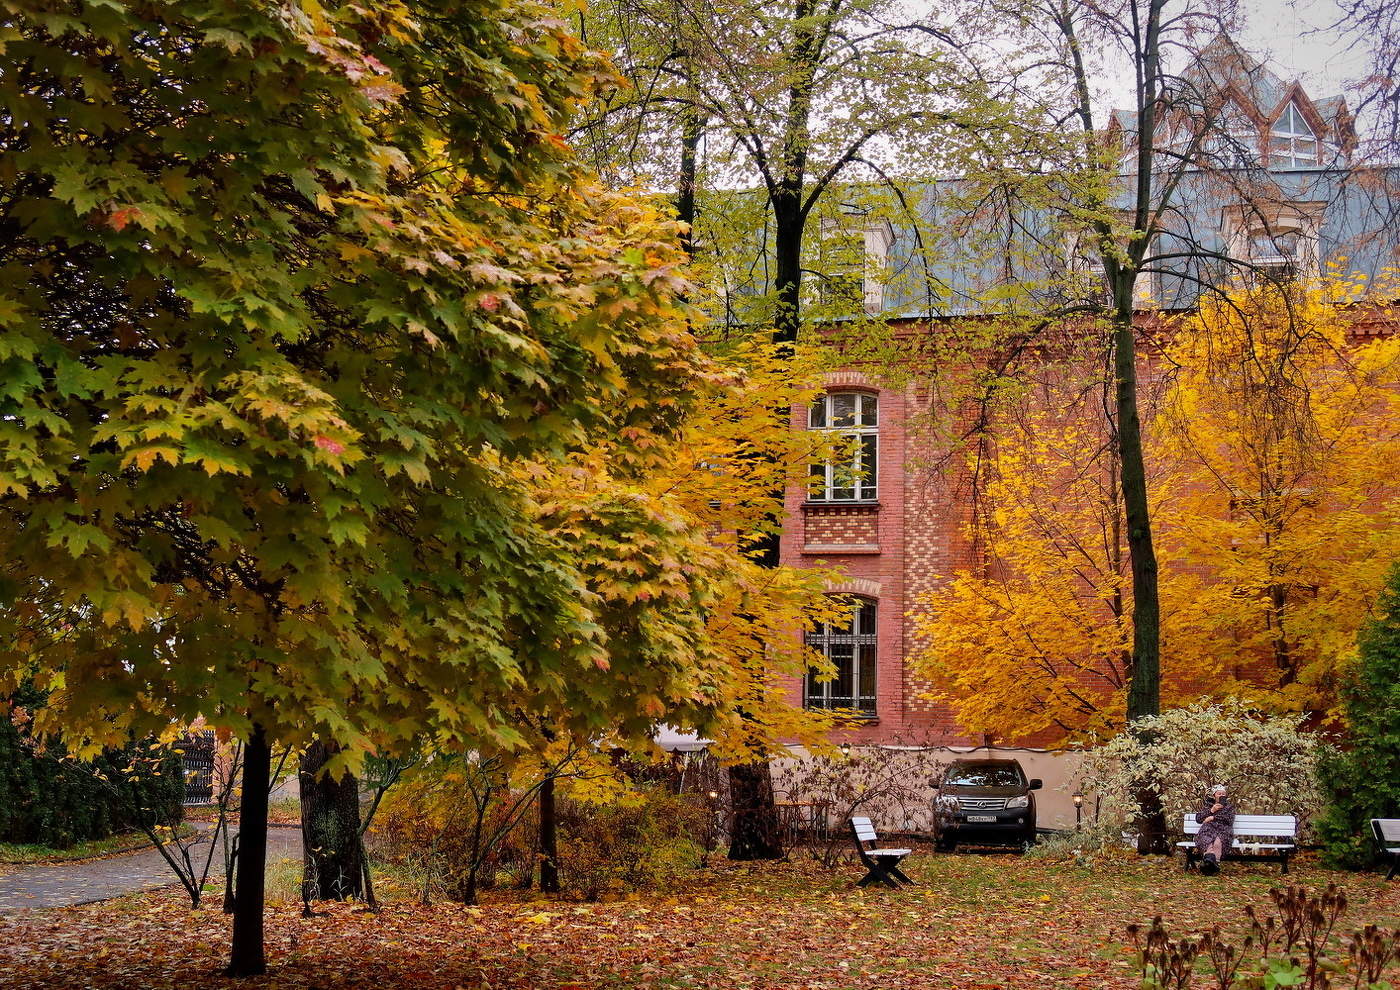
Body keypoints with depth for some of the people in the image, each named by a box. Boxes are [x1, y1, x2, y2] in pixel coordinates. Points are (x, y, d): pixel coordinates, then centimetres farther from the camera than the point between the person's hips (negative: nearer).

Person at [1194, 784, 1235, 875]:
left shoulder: (1230, 807, 28)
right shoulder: (1207, 805, 32)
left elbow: (1230, 820, 7)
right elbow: (1198, 818, 17)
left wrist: (1213, 817, -1)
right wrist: (1211, 810, 7)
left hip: (1223, 831, -1)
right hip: (1208, 829, 1)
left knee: (1218, 842, -41)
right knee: (1207, 841, -40)